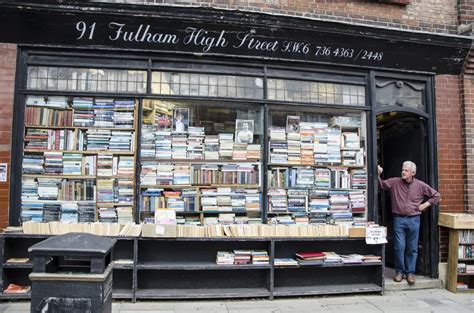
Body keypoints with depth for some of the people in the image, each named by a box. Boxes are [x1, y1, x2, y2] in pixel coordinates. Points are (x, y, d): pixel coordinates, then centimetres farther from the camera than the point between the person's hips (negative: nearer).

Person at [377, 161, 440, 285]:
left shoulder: (421, 185, 1)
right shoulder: (394, 182, 0)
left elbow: (436, 196, 10)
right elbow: (381, 185, 1)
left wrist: (424, 205, 1)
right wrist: (378, 174, -14)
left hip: (414, 220, 1)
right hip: (399, 219, -1)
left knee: (412, 248, 8)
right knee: (399, 247, 0)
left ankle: (410, 272, 19)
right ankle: (399, 271, 15)